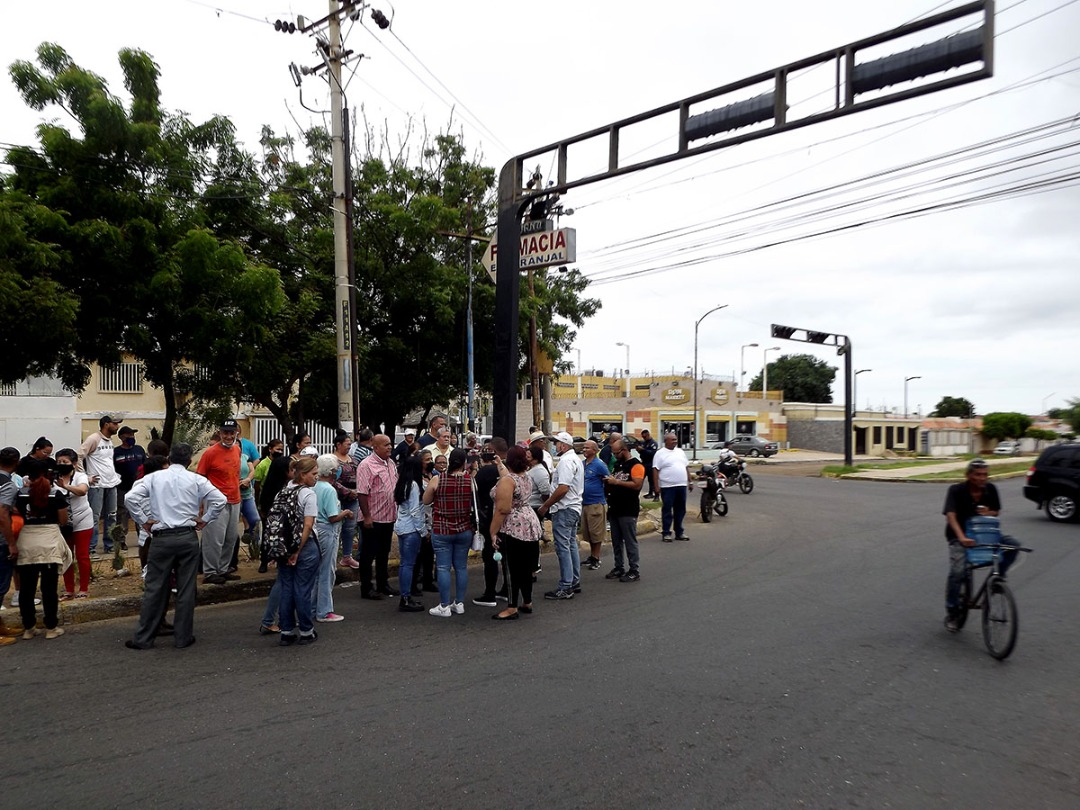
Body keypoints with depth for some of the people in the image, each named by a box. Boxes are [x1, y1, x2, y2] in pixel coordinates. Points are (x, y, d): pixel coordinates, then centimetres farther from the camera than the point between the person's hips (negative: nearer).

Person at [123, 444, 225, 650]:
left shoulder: (154, 477, 3)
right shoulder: (196, 480, 2)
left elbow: (131, 497, -9)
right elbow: (220, 500, -7)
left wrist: (144, 521, 0)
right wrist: (204, 520, 3)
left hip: (161, 538, 0)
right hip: (188, 538, 0)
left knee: (154, 588, 7)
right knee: (186, 589, 6)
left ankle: (144, 638, 14)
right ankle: (183, 637, 13)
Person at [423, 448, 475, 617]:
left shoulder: (437, 480, -9)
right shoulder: (470, 480, -6)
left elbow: (426, 500, 2)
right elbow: (475, 503, 5)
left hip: (442, 530, -2)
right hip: (464, 530, 2)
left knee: (443, 567, 2)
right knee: (461, 567, 11)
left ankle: (444, 606, 4)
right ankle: (459, 603, 19)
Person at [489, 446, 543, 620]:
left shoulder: (507, 481, -16)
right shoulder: (527, 477, 9)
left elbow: (503, 510, -21)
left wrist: (493, 532, -17)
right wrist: (503, 469, 42)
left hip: (513, 529, -9)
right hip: (530, 525, 9)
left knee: (512, 569, -2)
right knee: (526, 568, 16)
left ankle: (512, 608, 4)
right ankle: (527, 603, 25)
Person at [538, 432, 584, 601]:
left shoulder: (566, 461, -17)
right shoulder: (575, 459, 16)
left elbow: (563, 488, -25)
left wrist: (546, 505, -16)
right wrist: (549, 501, 18)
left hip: (564, 510, -11)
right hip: (574, 507, 11)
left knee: (563, 547, -7)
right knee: (571, 545, 15)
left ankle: (565, 588, -4)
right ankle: (575, 582, 22)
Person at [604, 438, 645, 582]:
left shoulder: (636, 465, -10)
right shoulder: (617, 464, 17)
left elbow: (637, 485, -21)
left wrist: (616, 481, -19)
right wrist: (609, 481, 5)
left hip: (628, 511, -8)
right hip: (614, 509, 9)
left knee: (630, 541, -3)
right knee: (616, 541, 13)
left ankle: (634, 571, 3)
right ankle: (618, 568, 21)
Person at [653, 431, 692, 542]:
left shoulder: (680, 451, 13)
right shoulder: (660, 454, -5)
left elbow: (687, 467, 19)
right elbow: (655, 470, -9)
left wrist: (689, 481, 14)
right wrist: (656, 486, -15)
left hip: (682, 486, 6)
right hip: (667, 487, -6)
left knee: (680, 510, 12)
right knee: (667, 510, -1)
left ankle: (679, 532, 21)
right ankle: (666, 533, 5)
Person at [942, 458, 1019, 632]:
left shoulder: (990, 489, -4)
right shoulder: (956, 490, -17)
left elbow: (997, 511, 11)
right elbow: (950, 515, -29)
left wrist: (989, 513, -15)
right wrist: (962, 537, -45)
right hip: (959, 537, -5)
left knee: (1013, 545, -19)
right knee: (957, 571, -21)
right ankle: (951, 613, -3)